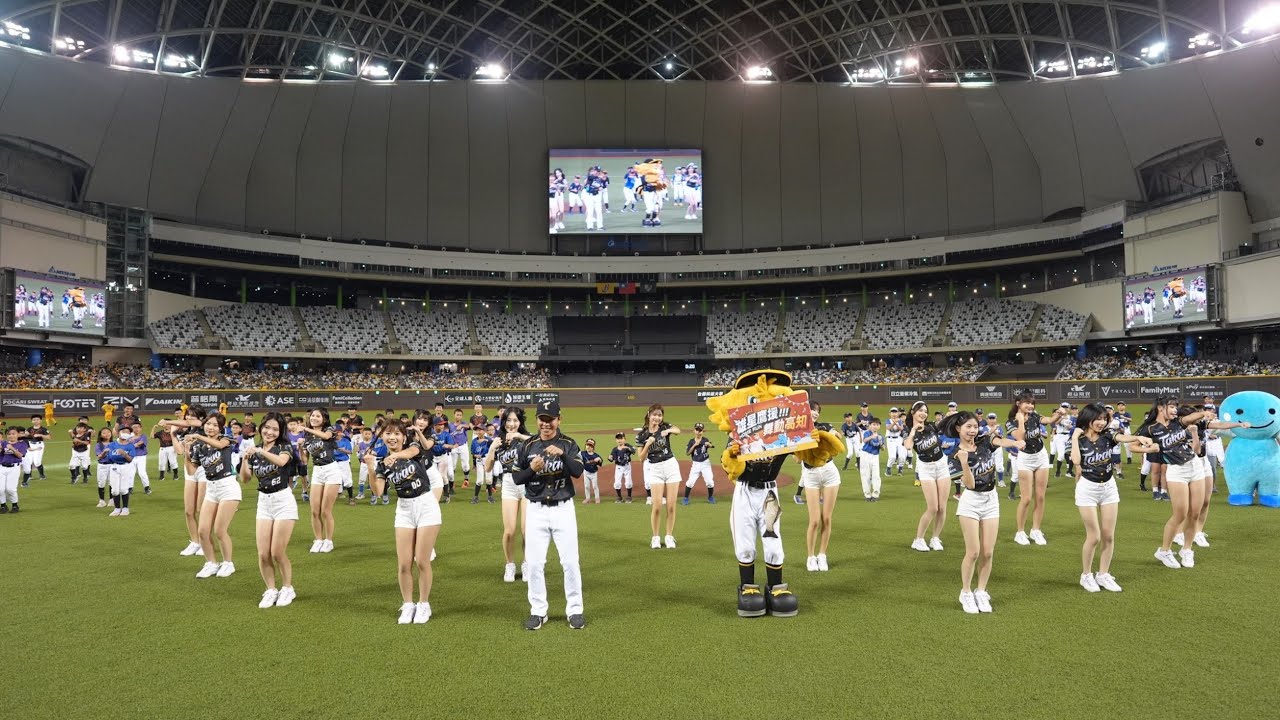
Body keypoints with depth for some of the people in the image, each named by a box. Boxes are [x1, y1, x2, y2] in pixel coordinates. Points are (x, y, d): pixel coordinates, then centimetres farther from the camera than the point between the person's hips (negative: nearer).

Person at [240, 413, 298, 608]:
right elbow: (245, 479, 3)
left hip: (283, 501, -4)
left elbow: (281, 461, -30)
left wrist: (260, 451, -40)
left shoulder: (284, 446, -7)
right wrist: (244, 459, -12)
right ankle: (271, 590, 19)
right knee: (263, 554, 0)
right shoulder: (254, 451, 7)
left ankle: (287, 588, 16)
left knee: (277, 552, -5)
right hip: (263, 503, 5)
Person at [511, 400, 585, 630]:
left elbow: (578, 472, -14)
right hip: (536, 510, 2)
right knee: (534, 563, 4)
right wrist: (532, 469, -14)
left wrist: (562, 454, -29)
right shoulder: (528, 446, 5)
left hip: (563, 509, -1)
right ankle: (538, 611, 17)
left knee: (570, 562, 0)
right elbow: (516, 478, 5)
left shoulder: (568, 444, 0)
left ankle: (574, 610, 14)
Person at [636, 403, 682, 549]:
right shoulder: (642, 435, 0)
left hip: (671, 466, 1)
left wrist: (669, 430, -44)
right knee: (657, 505, -8)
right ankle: (655, 537, 8)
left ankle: (669, 537, 14)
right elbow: (641, 458, -4)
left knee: (671, 505, 1)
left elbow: (678, 431, -24)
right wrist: (648, 444, -17)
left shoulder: (665, 427, -1)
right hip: (654, 469, -1)